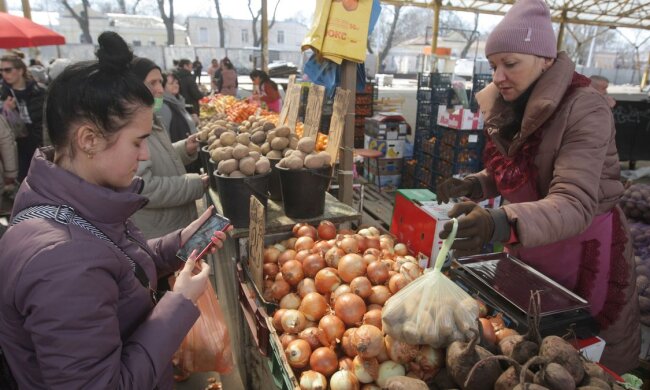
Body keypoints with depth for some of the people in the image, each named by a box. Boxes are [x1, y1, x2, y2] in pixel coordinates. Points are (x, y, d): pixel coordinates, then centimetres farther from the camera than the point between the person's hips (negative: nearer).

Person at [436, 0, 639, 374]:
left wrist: (500, 224, -50)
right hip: (526, 251, 6)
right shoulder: (508, 108, -1)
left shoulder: (585, 109, -22)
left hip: (585, 253, -6)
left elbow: (575, 205, -32)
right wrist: (473, 185, -10)